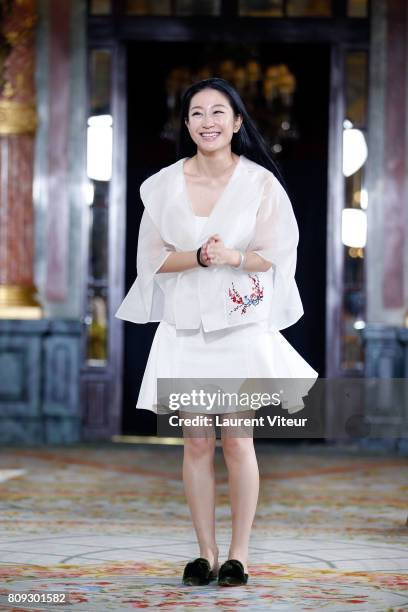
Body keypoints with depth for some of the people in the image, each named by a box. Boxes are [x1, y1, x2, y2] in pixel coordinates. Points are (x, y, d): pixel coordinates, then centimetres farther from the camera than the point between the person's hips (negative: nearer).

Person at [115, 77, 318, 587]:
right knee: (196, 443, 3)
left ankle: (238, 554, 8)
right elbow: (153, 257, 1)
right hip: (185, 328, 2)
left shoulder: (260, 182, -2)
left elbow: (270, 256, -3)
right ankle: (205, 552, 12)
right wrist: (200, 257, -17)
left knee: (237, 442, 0)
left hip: (242, 326, -2)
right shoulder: (164, 185, 3)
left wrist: (232, 257, -23)